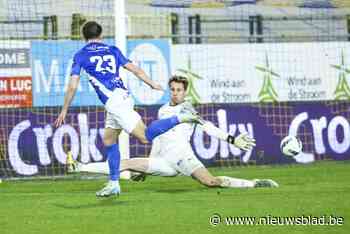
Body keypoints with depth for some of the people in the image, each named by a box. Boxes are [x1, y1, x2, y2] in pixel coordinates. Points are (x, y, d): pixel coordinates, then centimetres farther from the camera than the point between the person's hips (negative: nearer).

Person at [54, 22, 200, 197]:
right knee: (108, 140, 17)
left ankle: (180, 118, -22)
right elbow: (135, 69, 13)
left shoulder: (80, 56, 8)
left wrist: (64, 111, 12)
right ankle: (113, 184, 17)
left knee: (145, 136, -13)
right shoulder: (112, 50, 19)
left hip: (114, 101, -7)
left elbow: (72, 86, 4)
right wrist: (153, 85, 22)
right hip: (124, 96, 7)